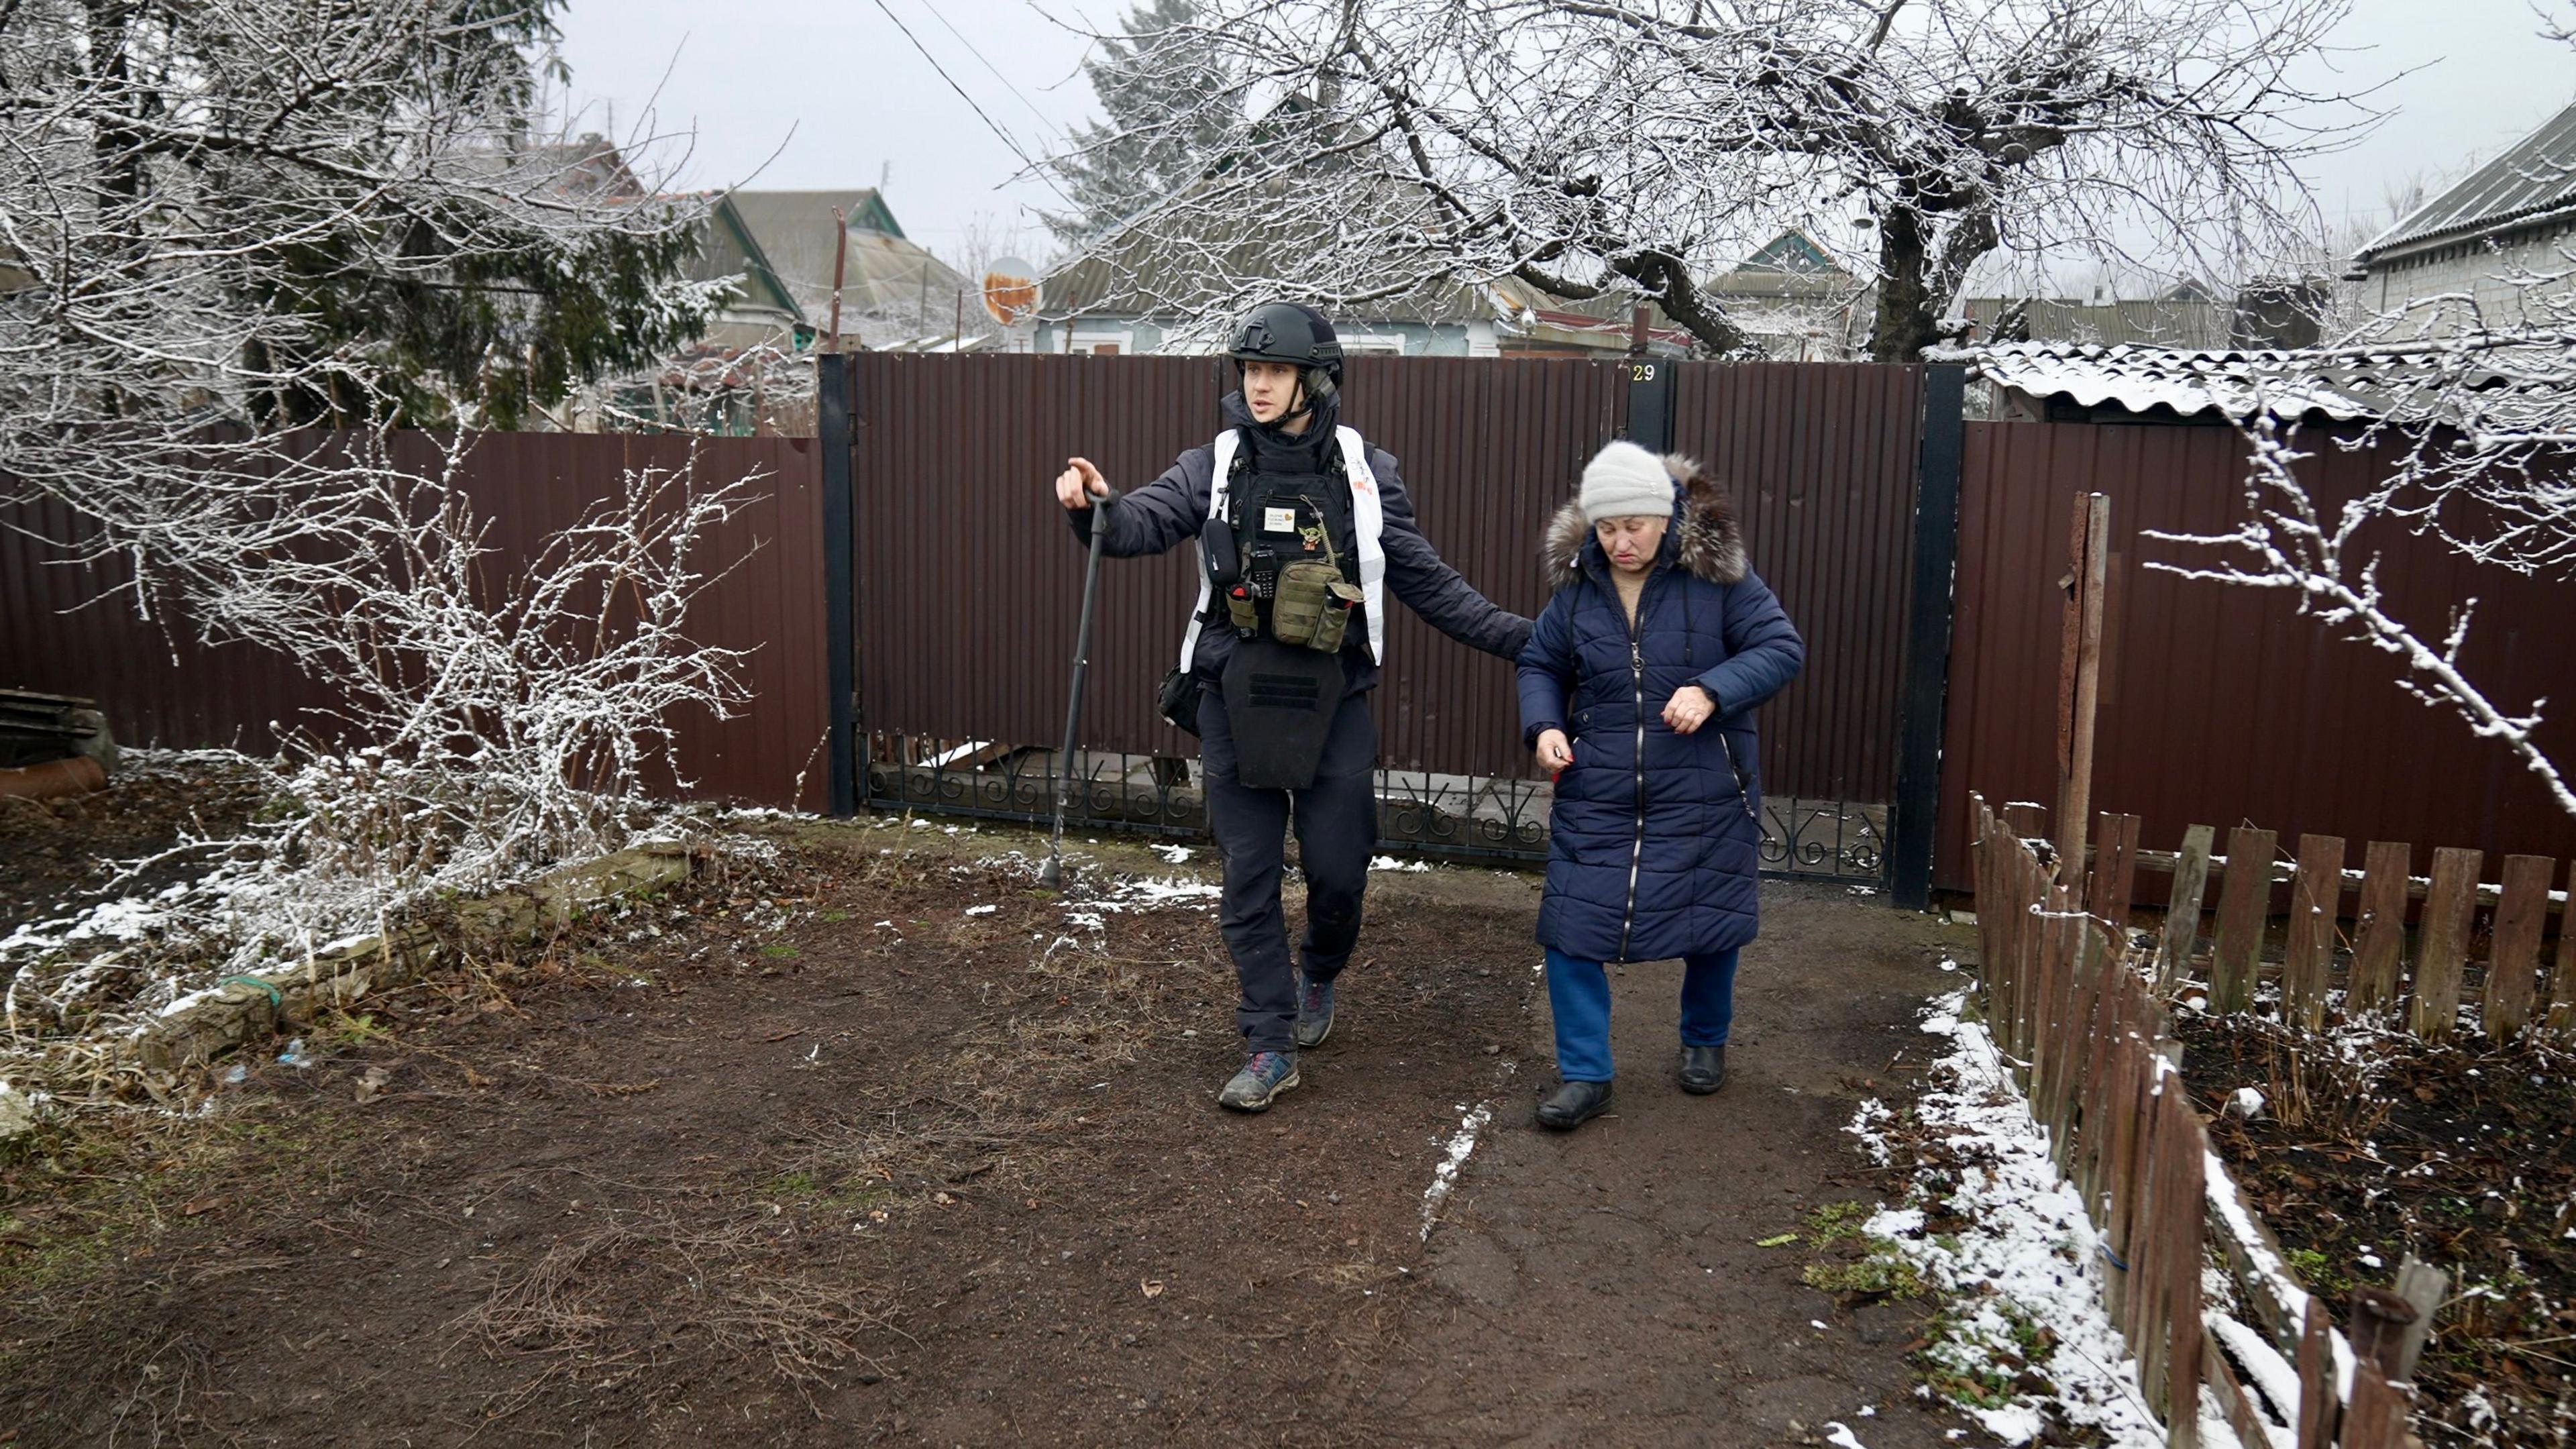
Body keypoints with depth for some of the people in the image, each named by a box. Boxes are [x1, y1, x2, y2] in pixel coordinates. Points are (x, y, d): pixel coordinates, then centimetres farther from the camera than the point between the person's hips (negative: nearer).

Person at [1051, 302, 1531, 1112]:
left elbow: (1426, 582, 7)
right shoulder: (1216, 468, 2)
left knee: (1338, 873, 5)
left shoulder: (1365, 473, 2)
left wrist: (1519, 639, 2)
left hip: (1333, 708, 0)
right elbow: (1144, 524, -12)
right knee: (1249, 883, 4)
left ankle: (1318, 976, 38)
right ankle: (1270, 1049, 16)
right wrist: (1096, 507, -35)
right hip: (1235, 704, 0)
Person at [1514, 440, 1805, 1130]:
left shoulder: (1718, 574, -11)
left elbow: (1782, 648, -11)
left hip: (1703, 796, -2)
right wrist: (1544, 725, -8)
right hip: (1596, 796, 2)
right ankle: (1585, 1074, 11)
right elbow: (1541, 664, 11)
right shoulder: (1577, 584, -1)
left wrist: (1712, 690, -27)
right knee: (1570, 929, -3)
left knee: (1710, 925, 13)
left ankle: (1705, 1041, 42)